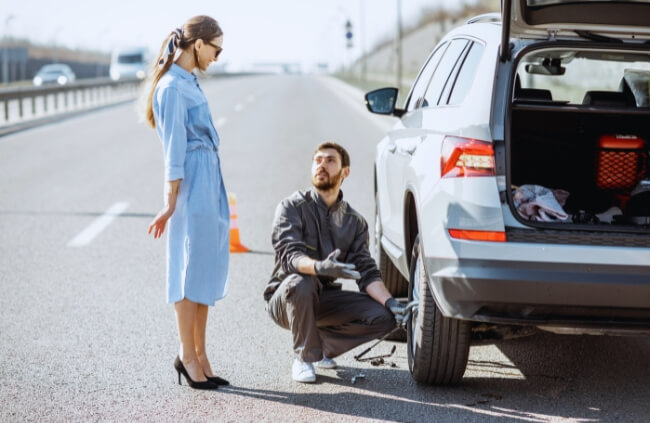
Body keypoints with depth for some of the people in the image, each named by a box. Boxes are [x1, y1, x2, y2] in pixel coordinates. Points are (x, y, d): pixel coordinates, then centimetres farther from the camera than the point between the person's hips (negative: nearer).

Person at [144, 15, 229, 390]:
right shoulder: (172, 87, -13)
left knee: (208, 268, 10)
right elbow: (174, 148, -14)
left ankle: (199, 355, 15)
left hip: (211, 182, 9)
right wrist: (171, 204, -14)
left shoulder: (189, 82, 16)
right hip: (192, 184, -9)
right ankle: (188, 355, 5)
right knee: (192, 269, -3)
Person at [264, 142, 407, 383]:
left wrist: (390, 302, -21)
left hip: (324, 299, 4)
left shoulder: (355, 222, 6)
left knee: (384, 317, -16)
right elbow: (290, 255, -24)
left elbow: (366, 272, -1)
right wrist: (319, 267, -47)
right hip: (284, 299, -4)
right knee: (300, 283, -39)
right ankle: (303, 357, -16)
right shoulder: (292, 207, -9)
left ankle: (322, 346, 6)